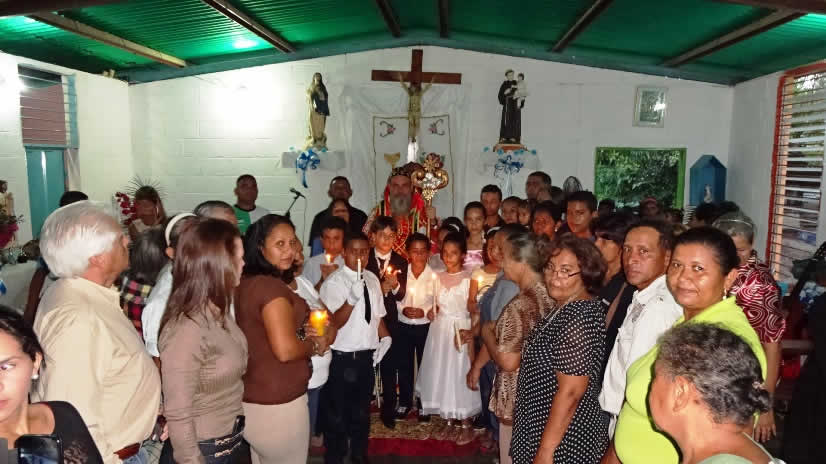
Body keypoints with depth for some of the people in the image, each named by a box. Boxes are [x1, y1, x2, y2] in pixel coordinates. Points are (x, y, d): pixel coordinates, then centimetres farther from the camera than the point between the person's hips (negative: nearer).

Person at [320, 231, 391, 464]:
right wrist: (352, 298, -37)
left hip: (367, 355, 6)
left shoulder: (372, 279, 4)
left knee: (361, 412, 22)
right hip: (342, 358, -6)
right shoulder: (333, 283, -15)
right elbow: (333, 323, -23)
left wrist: (385, 337, 1)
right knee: (338, 414, 10)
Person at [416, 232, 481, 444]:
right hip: (440, 329, 5)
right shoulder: (439, 277, 7)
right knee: (441, 373, 9)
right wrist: (432, 311, -1)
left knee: (459, 374, 1)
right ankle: (449, 422, 24)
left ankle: (466, 424, 17)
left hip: (460, 328, -5)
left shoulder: (469, 278, -9)